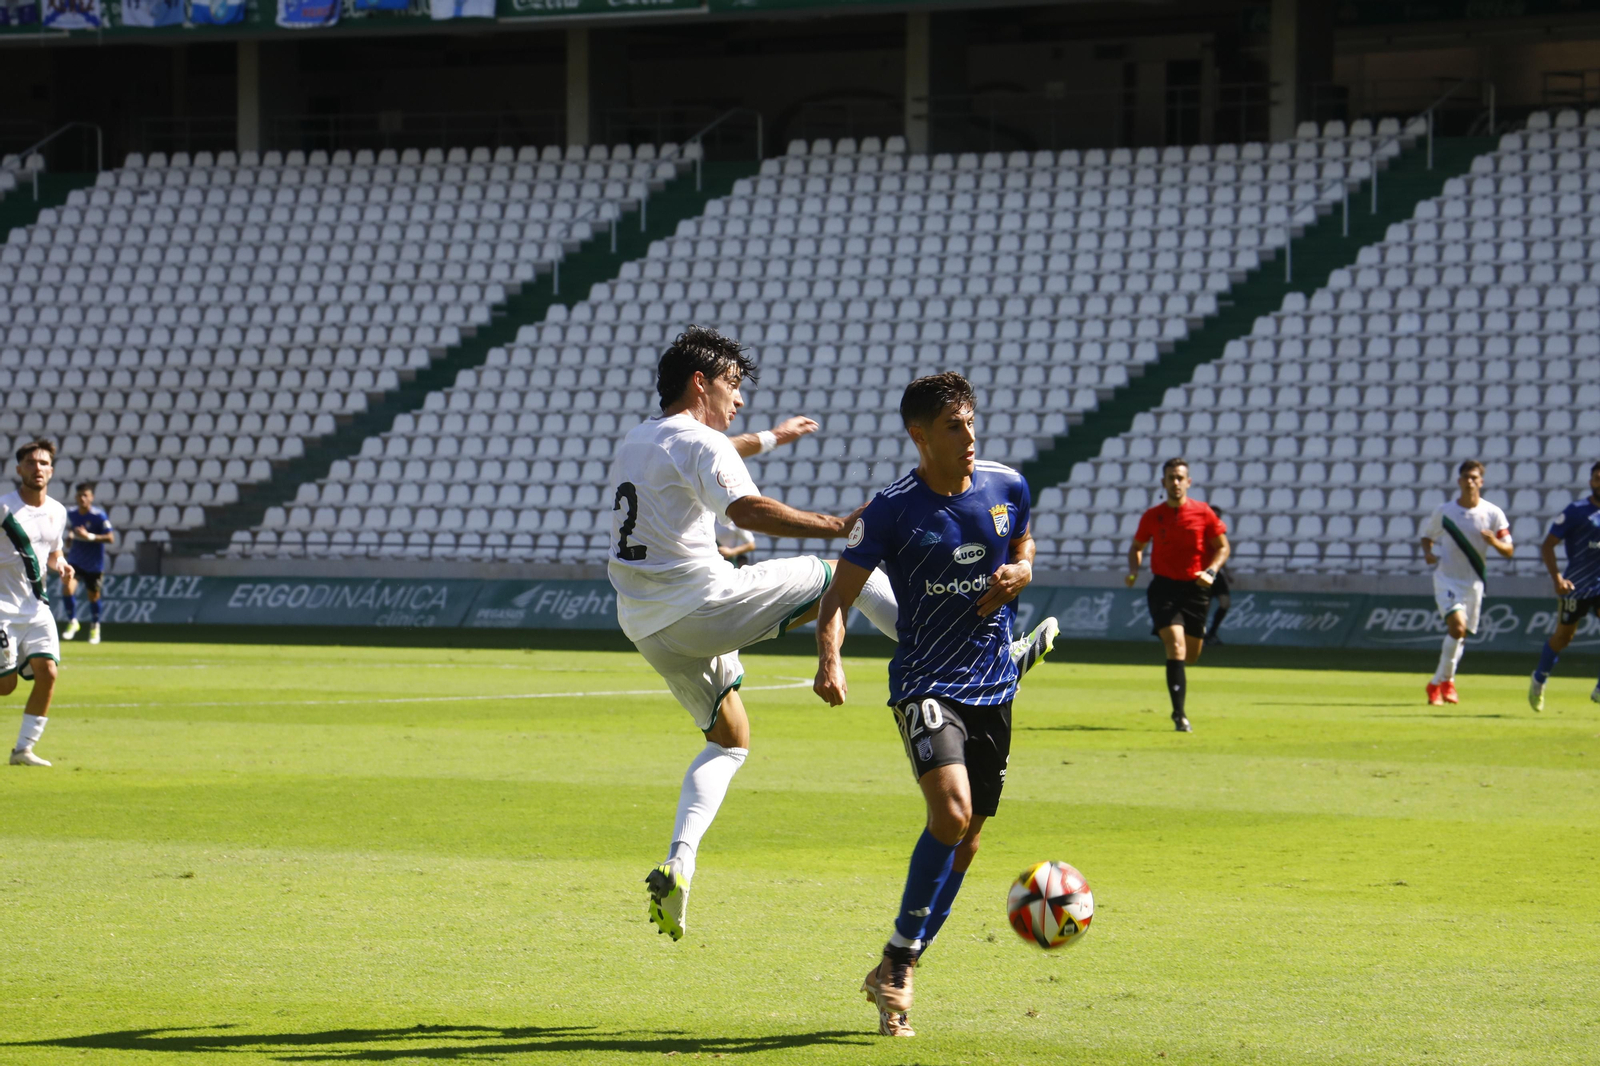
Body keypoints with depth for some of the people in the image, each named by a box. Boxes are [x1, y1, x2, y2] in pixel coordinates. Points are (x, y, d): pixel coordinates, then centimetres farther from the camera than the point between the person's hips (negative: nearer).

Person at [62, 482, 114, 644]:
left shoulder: (99, 516, -15)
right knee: (67, 588, -19)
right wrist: (69, 538, 0)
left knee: (93, 595, 9)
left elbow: (110, 538, -18)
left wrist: (89, 536, -28)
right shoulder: (71, 514, 0)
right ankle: (72, 622, 0)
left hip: (94, 563, -3)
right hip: (75, 561, 3)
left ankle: (95, 627, 33)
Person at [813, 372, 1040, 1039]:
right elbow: (840, 595, -10)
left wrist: (1021, 570, -2)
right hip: (926, 684, -5)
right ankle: (898, 963, -11)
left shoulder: (1006, 486, 1)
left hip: (993, 686, 5)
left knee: (965, 841, 8)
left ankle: (894, 975, 24)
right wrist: (830, 659, -29)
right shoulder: (893, 511, -12)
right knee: (952, 811, -26)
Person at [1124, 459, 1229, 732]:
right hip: (1164, 587, -1)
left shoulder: (1203, 513, -2)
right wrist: (1133, 569, -4)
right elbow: (1137, 547, 16)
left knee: (1190, 657, 9)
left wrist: (1211, 572, -12)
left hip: (1196, 589, 1)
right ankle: (1180, 715, -18)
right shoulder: (1152, 516, 1)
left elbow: (1223, 547, 5)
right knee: (1175, 647, -18)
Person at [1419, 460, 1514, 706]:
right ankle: (1446, 680, -8)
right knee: (1457, 626, -21)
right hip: (1446, 579, -2)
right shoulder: (1443, 511, -3)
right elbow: (1428, 535, 12)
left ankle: (1439, 682, 29)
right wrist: (1427, 553, -10)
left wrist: (1494, 542, -25)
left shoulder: (1493, 514, -4)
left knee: (1461, 635, 10)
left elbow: (1509, 552, -3)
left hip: (1473, 582, 2)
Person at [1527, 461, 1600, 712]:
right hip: (1576, 586, -3)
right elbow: (1547, 545, -9)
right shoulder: (1576, 511, -8)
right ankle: (1539, 680, 34)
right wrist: (1556, 578, -20)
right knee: (1563, 637, 11)